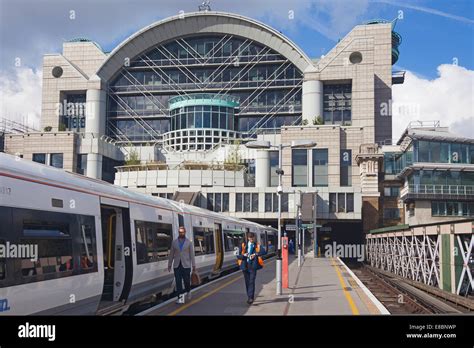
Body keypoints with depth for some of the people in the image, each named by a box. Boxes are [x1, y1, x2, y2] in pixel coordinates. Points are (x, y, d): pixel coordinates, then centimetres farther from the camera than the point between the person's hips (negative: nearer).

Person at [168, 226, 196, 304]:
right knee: (178, 282, -3)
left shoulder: (189, 242, 2)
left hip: (186, 265, -1)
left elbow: (192, 254, 0)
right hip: (177, 265, 1)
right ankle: (180, 298, -1)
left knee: (187, 280, -1)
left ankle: (188, 291, 30)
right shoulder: (174, 242, 6)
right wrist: (169, 265, 7)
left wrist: (193, 265, -4)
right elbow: (171, 254, 9)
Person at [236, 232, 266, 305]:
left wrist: (256, 254, -26)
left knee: (252, 282, -12)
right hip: (245, 266, 3)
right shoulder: (243, 245, 8)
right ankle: (249, 297, 23)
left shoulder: (257, 245, 4)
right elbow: (238, 256, 5)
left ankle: (251, 298, -15)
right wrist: (244, 255, -15)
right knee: (247, 282, 9)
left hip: (253, 266, -3)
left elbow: (264, 252, -14)